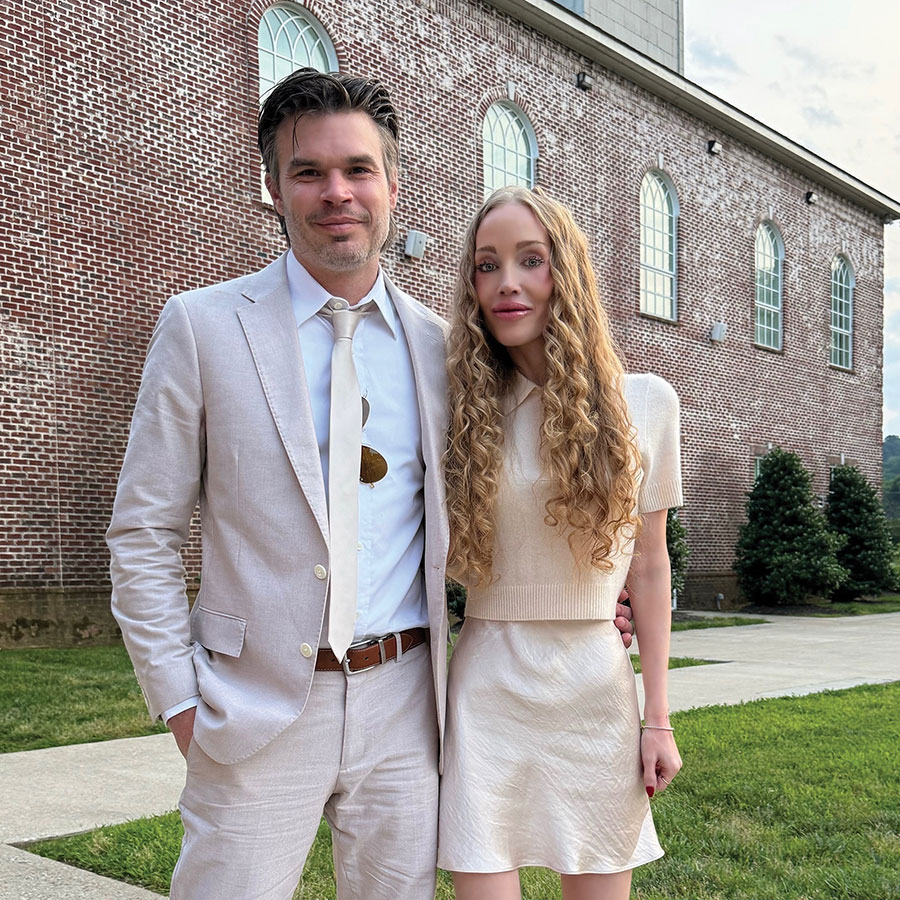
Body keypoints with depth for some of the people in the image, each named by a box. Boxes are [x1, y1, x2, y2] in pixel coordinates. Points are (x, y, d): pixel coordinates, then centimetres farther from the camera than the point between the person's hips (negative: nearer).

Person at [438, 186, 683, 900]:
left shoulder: (645, 402, 0)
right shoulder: (467, 411, -1)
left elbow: (649, 566, 4)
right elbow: (445, 553, 8)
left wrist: (659, 718, 3)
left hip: (597, 686, 1)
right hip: (488, 684, 0)